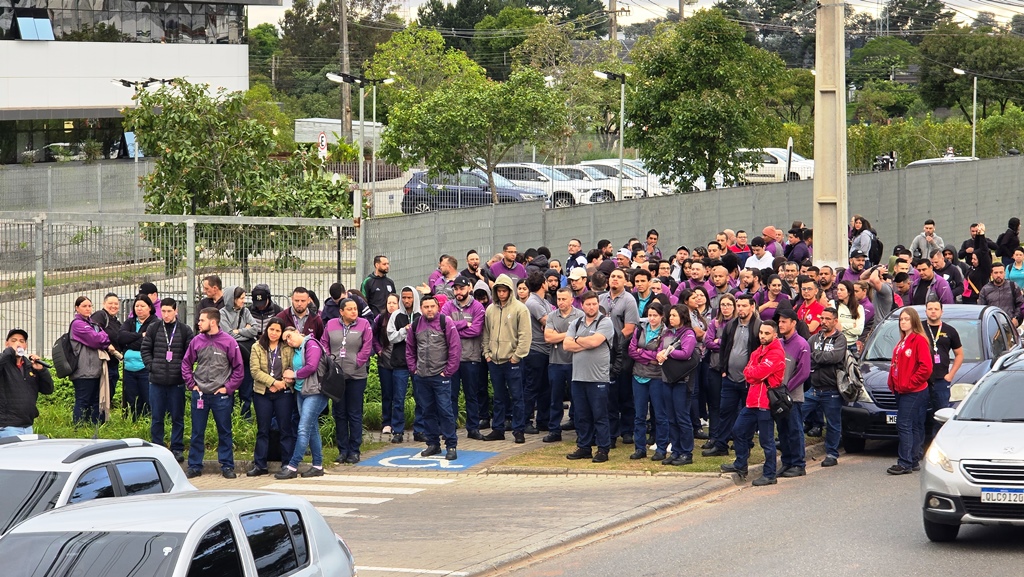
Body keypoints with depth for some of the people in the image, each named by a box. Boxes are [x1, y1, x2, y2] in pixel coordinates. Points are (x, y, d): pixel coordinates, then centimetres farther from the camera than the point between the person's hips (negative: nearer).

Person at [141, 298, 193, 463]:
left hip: (177, 381, -1)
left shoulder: (185, 330, 1)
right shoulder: (153, 329, 4)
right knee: (157, 417, 6)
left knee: (177, 417, 5)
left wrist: (183, 369, -8)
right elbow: (145, 349, 8)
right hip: (156, 381, 1)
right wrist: (151, 365, -4)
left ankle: (177, 449, 13)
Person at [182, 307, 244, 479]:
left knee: (224, 432, 5)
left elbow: (238, 368, -2)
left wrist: (228, 387, -7)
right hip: (200, 394, 3)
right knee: (197, 432, 7)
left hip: (221, 395, -3)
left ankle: (227, 466, 13)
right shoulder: (196, 341, 2)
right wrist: (191, 384, 3)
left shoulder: (229, 342, -7)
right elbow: (186, 363, 12)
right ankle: (194, 466, 13)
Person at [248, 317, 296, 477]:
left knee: (286, 429, 0)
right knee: (262, 430, 6)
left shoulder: (288, 348, 2)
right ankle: (259, 465, 10)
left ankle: (288, 464, 5)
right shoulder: (257, 347, 3)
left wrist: (283, 383, -16)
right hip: (262, 393, 1)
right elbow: (255, 370, -6)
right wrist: (273, 382, -14)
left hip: (284, 393, -1)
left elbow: (293, 368, -2)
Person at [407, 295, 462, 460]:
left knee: (445, 411, -7)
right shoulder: (416, 326, 8)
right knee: (428, 411, 10)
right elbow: (410, 349, 19)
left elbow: (455, 349, -8)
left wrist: (448, 371, -9)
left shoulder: (446, 324, -6)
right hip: (421, 378, 5)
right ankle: (433, 444, 19)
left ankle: (451, 446, -3)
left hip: (441, 377, -5)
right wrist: (413, 368, 9)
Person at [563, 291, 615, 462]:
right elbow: (566, 345, 2)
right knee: (582, 416, 10)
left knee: (600, 415, -2)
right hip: (578, 377, 5)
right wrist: (586, 344, -9)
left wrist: (577, 340, 1)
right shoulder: (576, 324, 14)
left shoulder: (605, 323, -3)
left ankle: (603, 449, 3)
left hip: (598, 378, -5)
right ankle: (584, 447, 18)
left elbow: (594, 341, -17)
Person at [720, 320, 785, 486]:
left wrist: (750, 372, -1)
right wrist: (754, 374, -11)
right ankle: (740, 465, 32)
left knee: (766, 440, -3)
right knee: (738, 431, 17)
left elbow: (760, 373, -21)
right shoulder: (758, 351, 17)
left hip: (765, 402, -9)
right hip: (752, 400, 9)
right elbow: (747, 372, 10)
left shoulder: (777, 353, -13)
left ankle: (769, 475, 5)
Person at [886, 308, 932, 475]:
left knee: (904, 425, -12)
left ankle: (905, 463, -13)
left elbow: (926, 367, -17)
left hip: (913, 392, -9)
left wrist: (909, 383, -16)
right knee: (913, 427, 12)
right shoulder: (902, 341, 18)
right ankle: (913, 460, 15)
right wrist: (892, 383, 9)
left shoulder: (919, 340, -11)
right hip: (901, 391, 9)